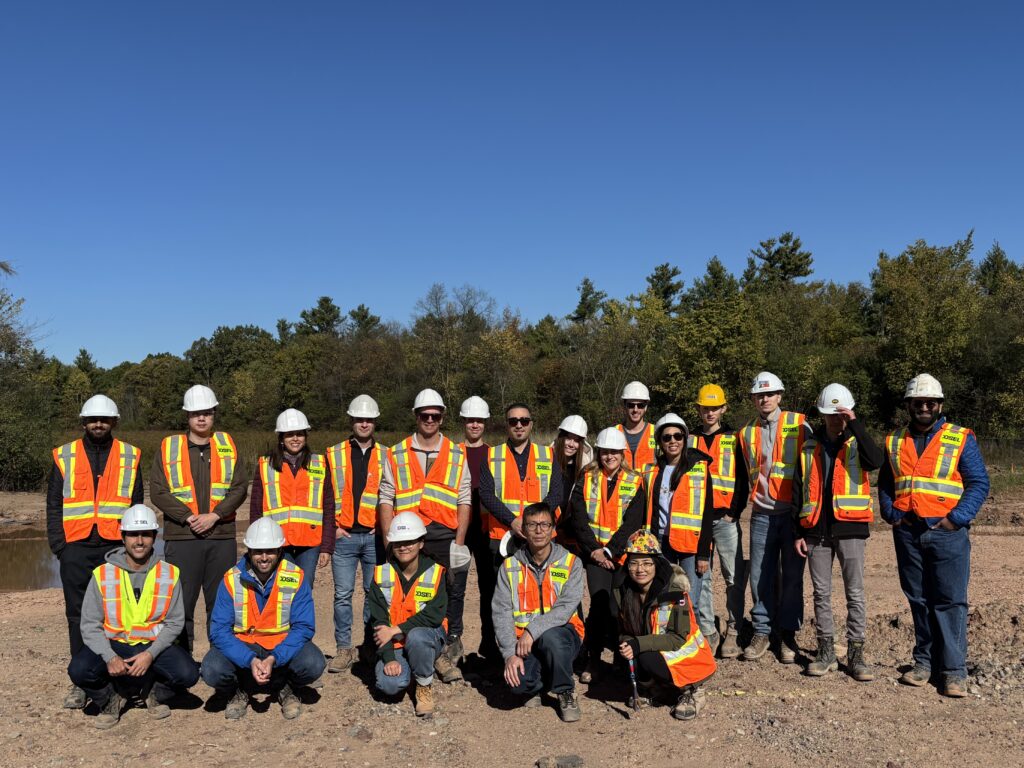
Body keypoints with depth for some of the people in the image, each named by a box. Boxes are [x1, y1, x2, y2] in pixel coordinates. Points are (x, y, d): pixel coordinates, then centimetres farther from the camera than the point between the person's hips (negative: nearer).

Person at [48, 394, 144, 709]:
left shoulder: (130, 457, 10)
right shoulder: (64, 457, 10)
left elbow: (137, 505, 11)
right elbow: (54, 506, 9)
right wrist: (59, 545, -1)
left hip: (116, 546, -1)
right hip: (76, 548, 1)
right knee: (78, 615, 4)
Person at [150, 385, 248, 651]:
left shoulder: (227, 445, 9)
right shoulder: (169, 447, 5)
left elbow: (240, 486, 2)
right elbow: (157, 491, -2)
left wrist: (214, 515, -11)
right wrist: (188, 517, -12)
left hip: (222, 536, 1)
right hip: (181, 537, -1)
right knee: (181, 602, 1)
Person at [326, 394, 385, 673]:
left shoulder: (386, 456, 7)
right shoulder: (334, 454, 6)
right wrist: (332, 526, 0)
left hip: (375, 537, 0)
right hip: (344, 536, 0)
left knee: (375, 593, 6)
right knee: (343, 594, 0)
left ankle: (372, 646, 17)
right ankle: (343, 649, 9)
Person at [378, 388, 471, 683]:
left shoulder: (457, 456, 9)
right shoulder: (396, 455, 9)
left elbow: (464, 501, 6)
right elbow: (386, 499, 6)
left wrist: (459, 542, -3)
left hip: (445, 537, 1)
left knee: (453, 596, 1)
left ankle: (445, 652, 11)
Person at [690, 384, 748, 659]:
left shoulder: (734, 440, 7)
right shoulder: (690, 440, 12)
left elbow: (742, 480, 5)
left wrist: (735, 511, -5)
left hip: (725, 518, -2)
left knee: (735, 577, -5)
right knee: (700, 577, 4)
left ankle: (733, 633, 4)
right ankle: (707, 631, 12)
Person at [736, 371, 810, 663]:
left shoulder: (798, 425, 0)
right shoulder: (747, 433, 12)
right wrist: (758, 494, 11)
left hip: (793, 512, -3)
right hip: (762, 514, 3)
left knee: (792, 576, 3)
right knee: (761, 576, 4)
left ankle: (787, 634, 15)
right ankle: (761, 631, 16)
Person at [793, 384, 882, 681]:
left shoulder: (857, 443, 3)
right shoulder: (809, 448, 9)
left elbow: (875, 461, -22)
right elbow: (798, 492, 10)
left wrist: (854, 424, -21)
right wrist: (797, 533, 6)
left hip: (850, 529, -2)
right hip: (816, 530, 2)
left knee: (855, 593, 1)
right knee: (821, 593, 8)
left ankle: (855, 654, 10)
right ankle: (826, 651, 17)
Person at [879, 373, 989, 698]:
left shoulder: (961, 439, 2)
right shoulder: (895, 442, 13)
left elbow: (979, 483, -2)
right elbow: (884, 484, 18)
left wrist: (956, 519, -11)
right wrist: (891, 514, 3)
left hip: (947, 532, -3)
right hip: (908, 533, 4)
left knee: (950, 601, -3)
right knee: (918, 600, 9)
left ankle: (954, 670, 3)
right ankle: (924, 661, 19)